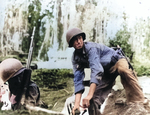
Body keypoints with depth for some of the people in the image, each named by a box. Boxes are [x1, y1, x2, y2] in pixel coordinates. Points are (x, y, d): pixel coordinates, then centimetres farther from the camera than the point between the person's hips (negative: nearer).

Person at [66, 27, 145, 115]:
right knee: (93, 101, -11)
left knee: (123, 70, -42)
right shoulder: (75, 58, -7)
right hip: (106, 73, 6)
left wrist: (90, 95, -48)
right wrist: (77, 103, -26)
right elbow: (78, 80, -13)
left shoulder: (91, 48, -27)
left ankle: (139, 103, -45)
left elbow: (96, 70, -39)